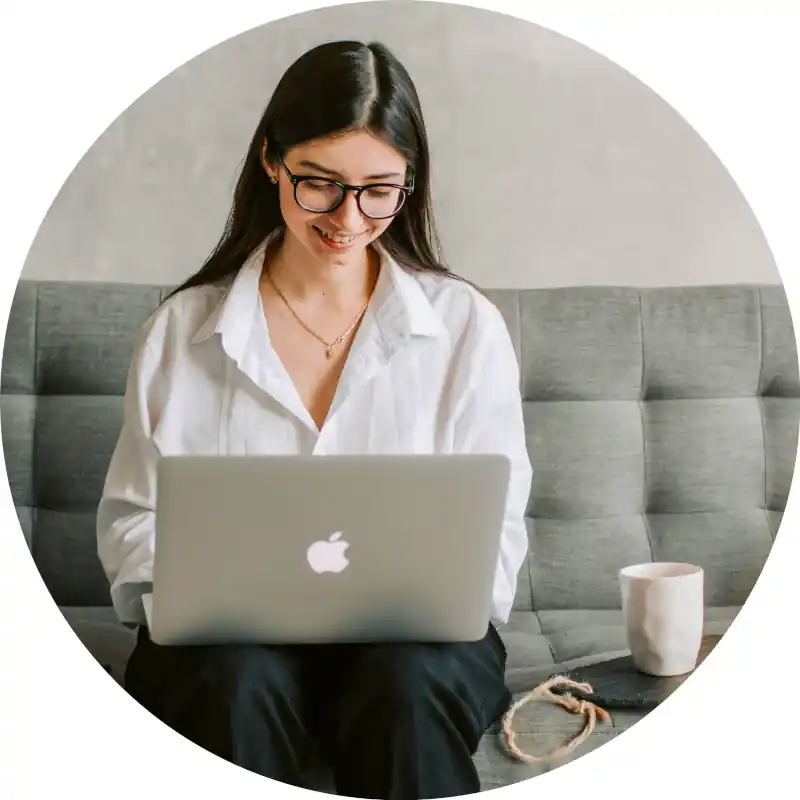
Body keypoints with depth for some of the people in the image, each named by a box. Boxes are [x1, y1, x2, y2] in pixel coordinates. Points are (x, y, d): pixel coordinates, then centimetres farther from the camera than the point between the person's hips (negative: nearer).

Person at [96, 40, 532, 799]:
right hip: (230, 631, 1)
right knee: (240, 679, -32)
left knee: (409, 681, -33)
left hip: (413, 631, 0)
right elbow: (131, 518, 8)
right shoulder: (181, 329, 7)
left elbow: (494, 530, 4)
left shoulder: (468, 325, 5)